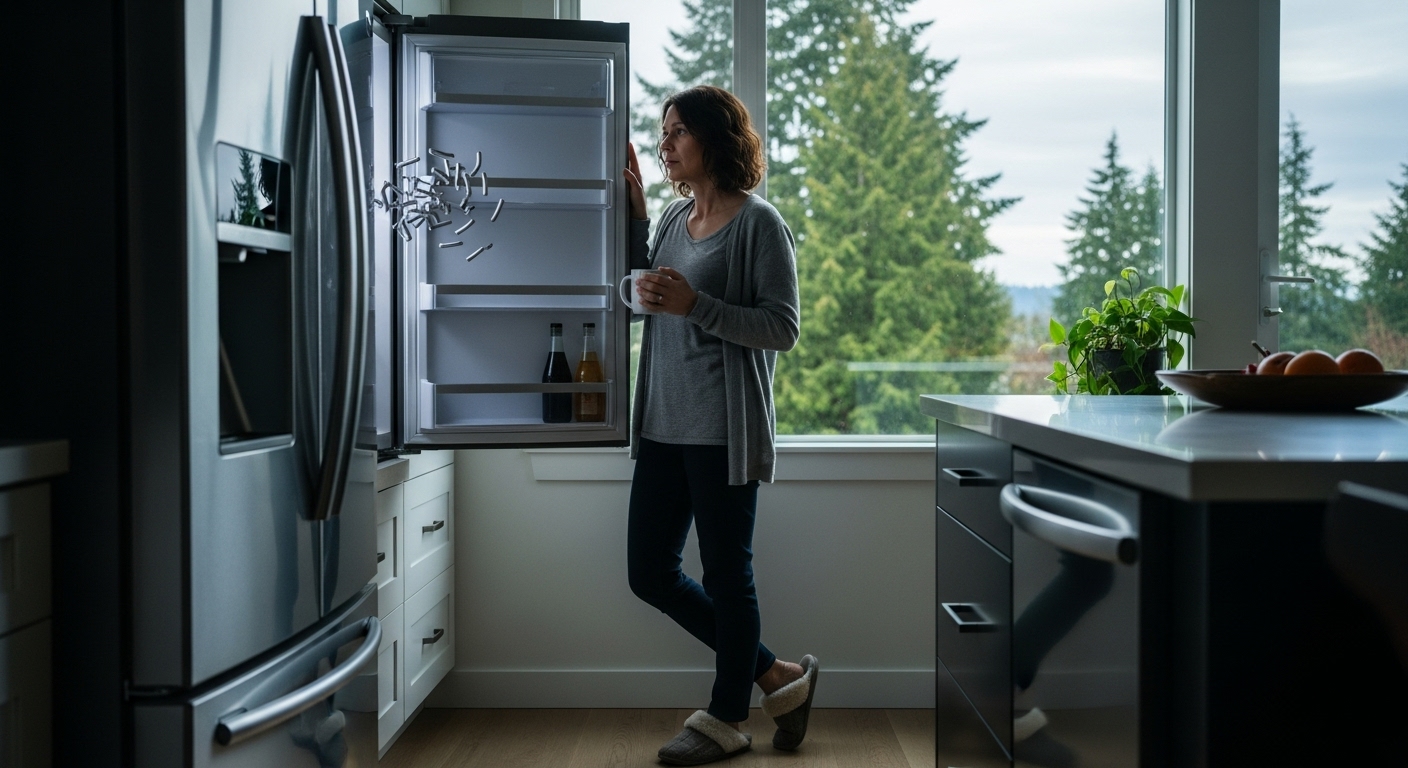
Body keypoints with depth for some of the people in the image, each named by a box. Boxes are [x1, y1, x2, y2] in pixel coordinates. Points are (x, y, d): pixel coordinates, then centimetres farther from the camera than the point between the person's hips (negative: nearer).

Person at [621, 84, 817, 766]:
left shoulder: (759, 223, -8)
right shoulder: (674, 217, 12)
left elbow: (783, 329, -11)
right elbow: (641, 291, 25)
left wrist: (695, 305, -21)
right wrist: (634, 213, 15)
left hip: (724, 429, -8)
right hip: (663, 426, 8)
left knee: (727, 576, 4)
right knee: (649, 573, 11)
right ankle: (777, 677, 24)